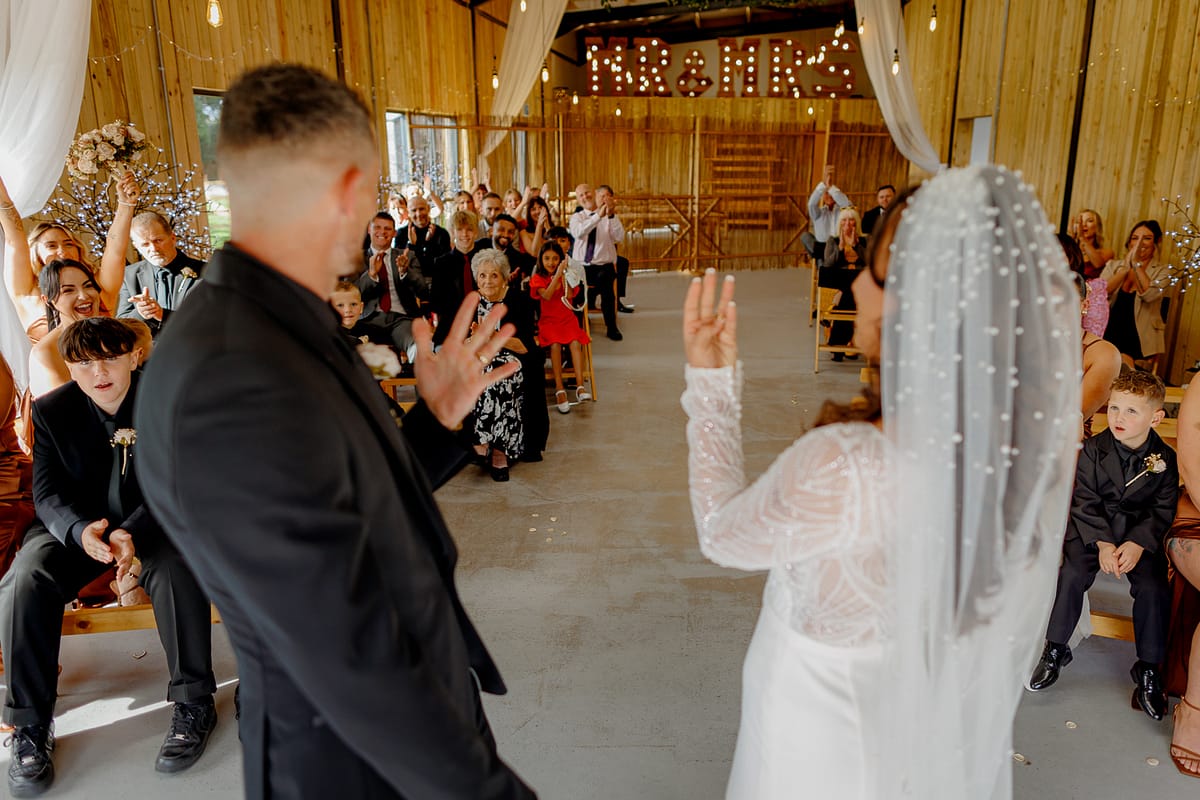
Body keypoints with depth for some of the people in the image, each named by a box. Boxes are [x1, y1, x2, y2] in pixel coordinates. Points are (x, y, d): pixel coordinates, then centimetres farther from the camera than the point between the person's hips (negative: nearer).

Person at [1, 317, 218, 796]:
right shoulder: (52, 411, -3)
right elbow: (48, 492, -6)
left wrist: (133, 534, -34)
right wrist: (81, 530, -31)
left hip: (152, 522, -2)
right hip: (74, 527, 3)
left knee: (177, 568, -34)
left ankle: (194, 703, -18)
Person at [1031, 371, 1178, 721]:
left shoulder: (1165, 459, -4)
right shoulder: (1092, 450, -6)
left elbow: (1163, 511, -3)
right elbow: (1085, 503, -6)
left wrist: (1138, 544, -18)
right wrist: (1103, 543, -18)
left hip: (1142, 533, 0)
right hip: (1093, 528, 0)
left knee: (1153, 588, -20)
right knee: (1072, 574, -21)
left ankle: (1149, 669, -2)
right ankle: (1055, 650, -5)